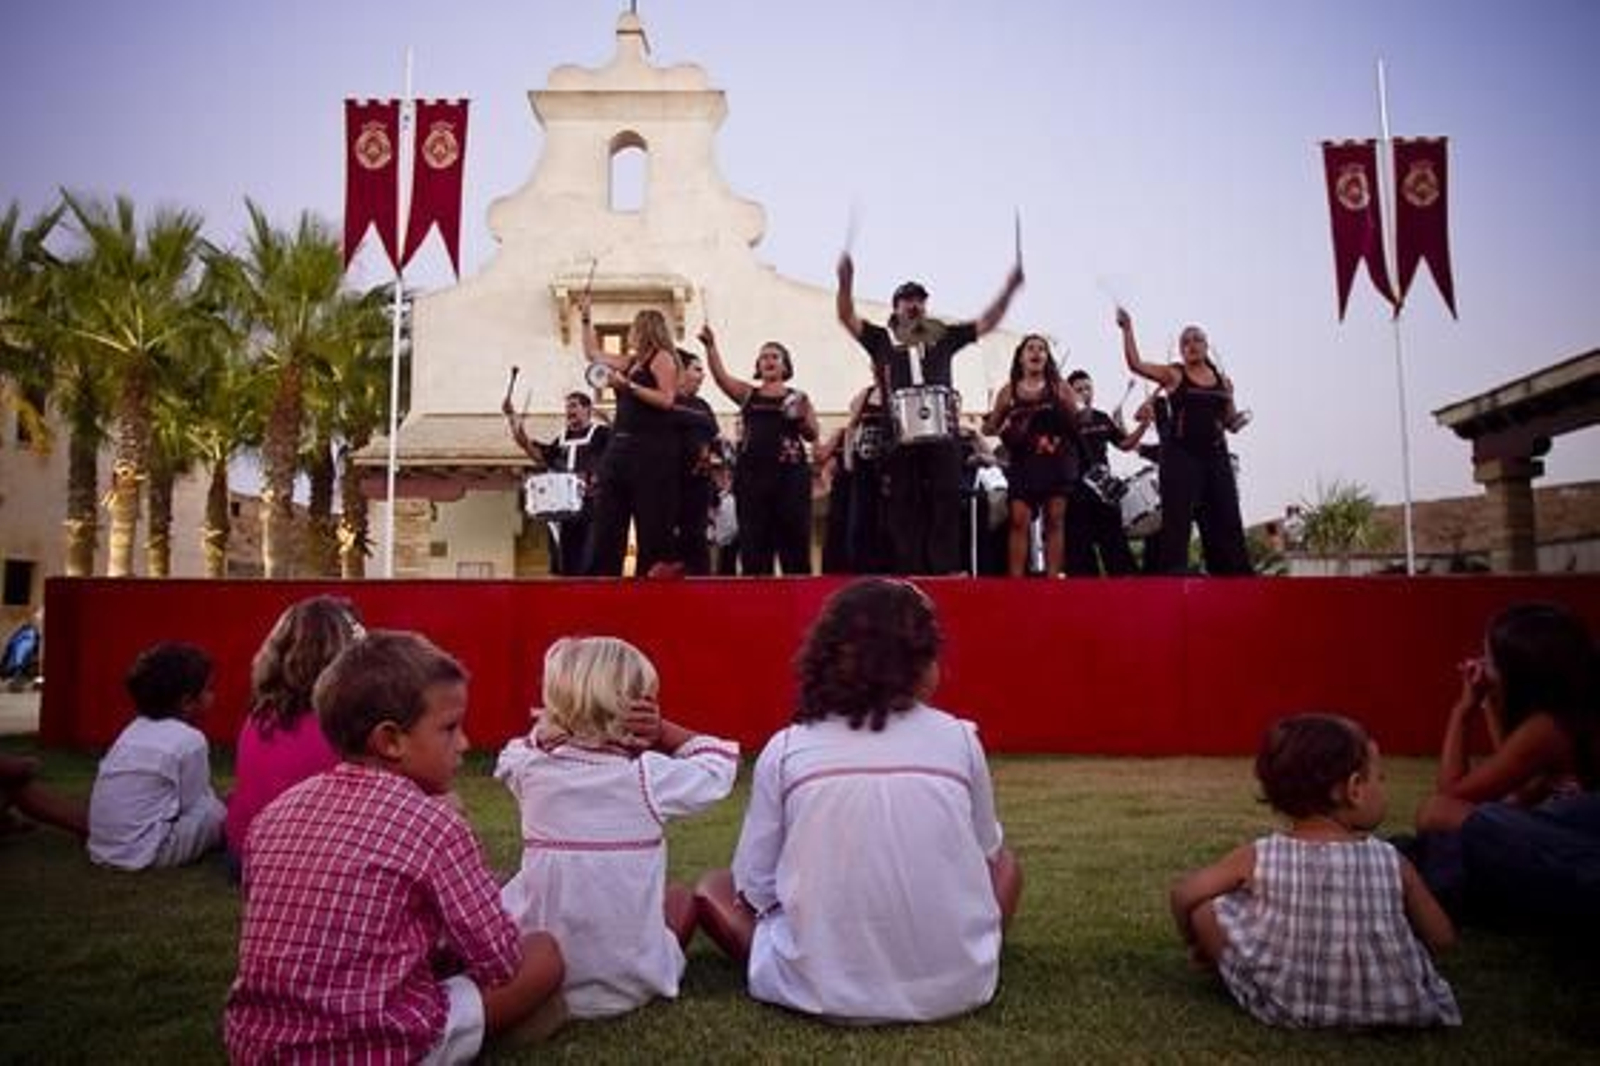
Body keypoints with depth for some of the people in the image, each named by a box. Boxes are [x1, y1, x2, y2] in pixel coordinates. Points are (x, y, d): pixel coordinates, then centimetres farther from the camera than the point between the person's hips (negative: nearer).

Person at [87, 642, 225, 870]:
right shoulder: (191, 740, -12)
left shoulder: (134, 729, 12)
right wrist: (225, 815, 11)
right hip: (144, 852, -8)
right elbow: (196, 804, -7)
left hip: (101, 847, 8)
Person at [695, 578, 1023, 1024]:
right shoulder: (959, 739, -2)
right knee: (1004, 863, 28)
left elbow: (755, 887, 0)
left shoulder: (784, 751, -5)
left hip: (827, 993, -1)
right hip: (957, 985, 2)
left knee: (714, 888, 20)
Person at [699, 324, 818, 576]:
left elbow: (813, 435, 7)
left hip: (789, 473, -1)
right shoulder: (747, 394, 13)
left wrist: (800, 417, -12)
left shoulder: (797, 397, 10)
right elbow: (720, 375, -1)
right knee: (753, 541, 2)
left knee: (793, 538, -1)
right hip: (752, 473, 2)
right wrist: (710, 346, -14)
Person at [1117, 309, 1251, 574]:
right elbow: (1135, 364, -12)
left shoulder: (1223, 380, 13)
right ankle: (1174, 574, -9)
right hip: (1180, 454, -5)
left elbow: (1229, 422, 19)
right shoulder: (1172, 374, 1)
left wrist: (1237, 420, -3)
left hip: (1215, 454, 5)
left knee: (1226, 520, 6)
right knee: (1177, 519, -9)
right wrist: (1127, 329, -18)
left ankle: (1236, 576, 13)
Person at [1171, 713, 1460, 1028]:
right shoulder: (1393, 863, -7)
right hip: (1395, 1008, 2)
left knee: (1203, 907, 8)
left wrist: (1195, 943, 19)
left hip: (1284, 1008, -2)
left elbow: (1183, 894, -1)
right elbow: (1443, 939, 3)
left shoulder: (1258, 857, -9)